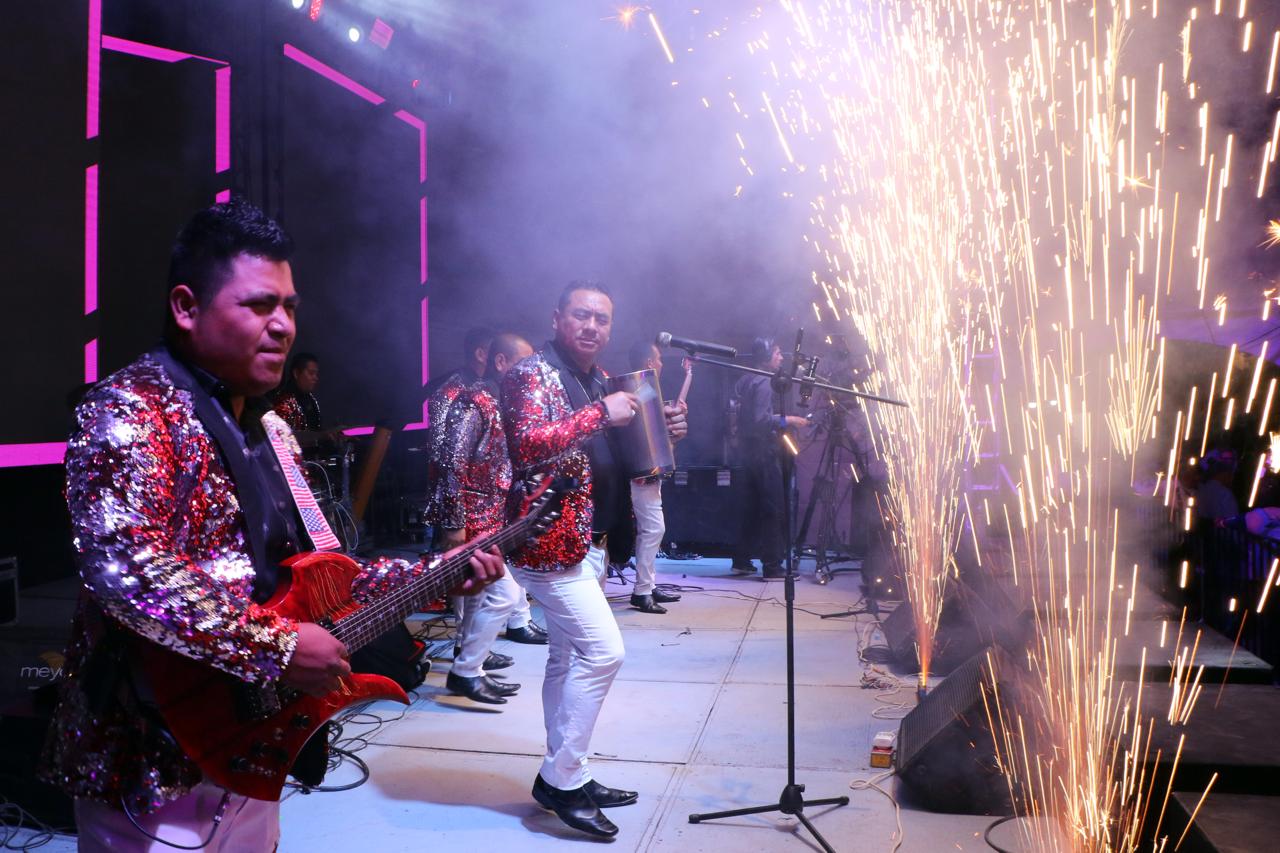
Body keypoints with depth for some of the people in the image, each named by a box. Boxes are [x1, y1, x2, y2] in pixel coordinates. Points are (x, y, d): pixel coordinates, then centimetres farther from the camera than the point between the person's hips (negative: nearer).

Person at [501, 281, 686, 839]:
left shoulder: (597, 381, 16)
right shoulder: (533, 373, -11)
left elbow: (609, 460, 23)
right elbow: (528, 442, -28)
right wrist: (600, 413, -25)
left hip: (587, 542, 9)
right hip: (552, 540, -9)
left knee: (570, 658, 13)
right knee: (603, 651, -12)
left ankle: (566, 778, 24)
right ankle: (561, 778, 0)